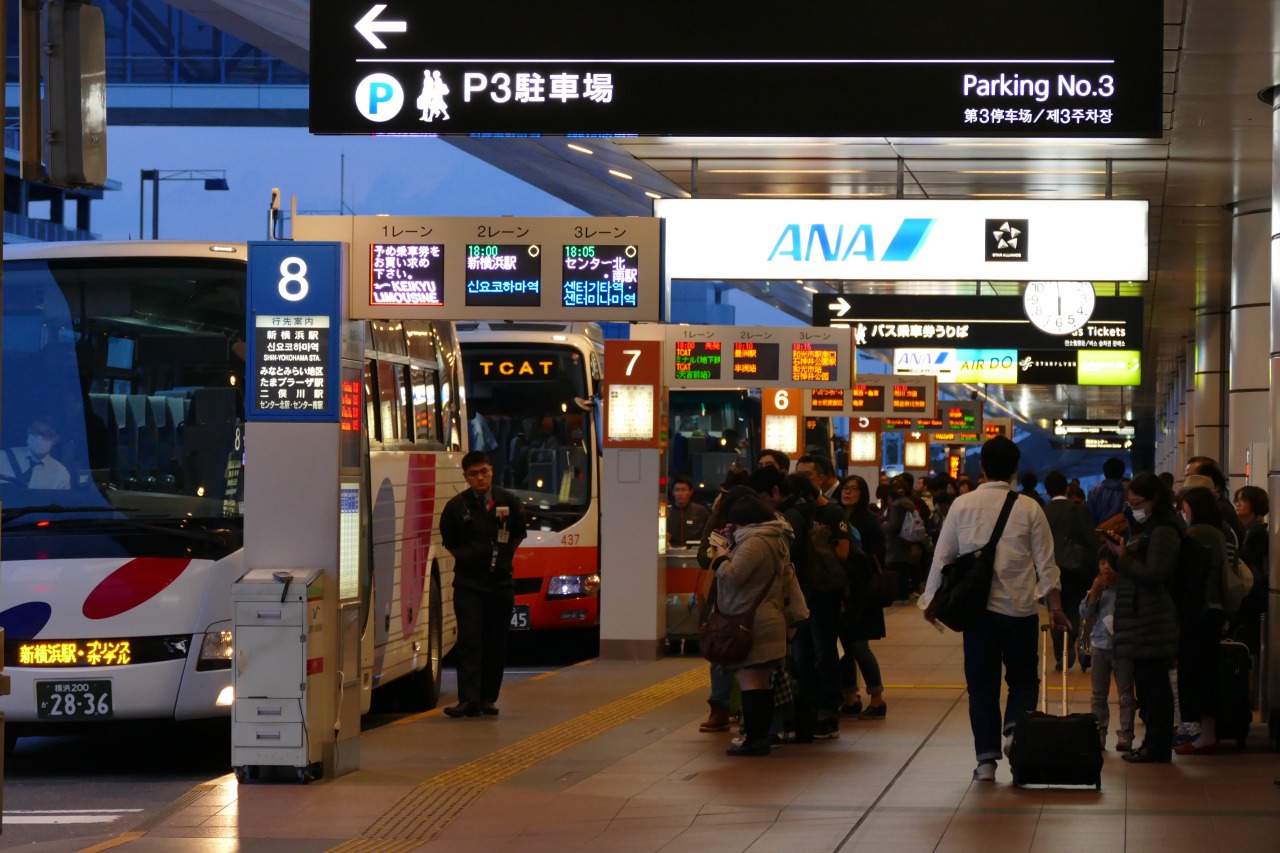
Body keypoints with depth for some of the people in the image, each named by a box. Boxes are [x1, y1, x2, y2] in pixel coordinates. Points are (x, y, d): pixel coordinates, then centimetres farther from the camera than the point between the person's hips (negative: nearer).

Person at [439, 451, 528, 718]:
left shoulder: (508, 502, 3)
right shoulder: (456, 506, -1)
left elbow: (518, 535, 16)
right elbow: (448, 541, 12)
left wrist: (504, 556, 7)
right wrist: (464, 557, 1)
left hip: (500, 581, 2)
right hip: (468, 583, -2)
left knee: (496, 641, 5)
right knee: (469, 640, -10)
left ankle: (488, 698, 13)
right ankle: (468, 699, -16)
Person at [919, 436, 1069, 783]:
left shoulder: (962, 506, 0)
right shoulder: (1028, 509, -3)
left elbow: (942, 556, 6)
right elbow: (1046, 562, -2)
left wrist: (931, 600, 17)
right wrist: (1055, 607, 5)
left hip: (977, 608, 1)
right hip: (1020, 610, -1)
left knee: (982, 685, 7)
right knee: (1023, 678, 13)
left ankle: (986, 758, 4)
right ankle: (1015, 727, -13)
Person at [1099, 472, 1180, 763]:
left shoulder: (1163, 531, -12)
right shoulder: (1143, 528, 18)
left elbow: (1153, 574, -19)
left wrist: (1122, 556, -12)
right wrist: (1117, 550, 5)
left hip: (1152, 619, -10)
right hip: (1138, 616, 10)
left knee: (1154, 682, -7)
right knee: (1146, 682, 12)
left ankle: (1158, 747, -5)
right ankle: (1153, 743, 16)